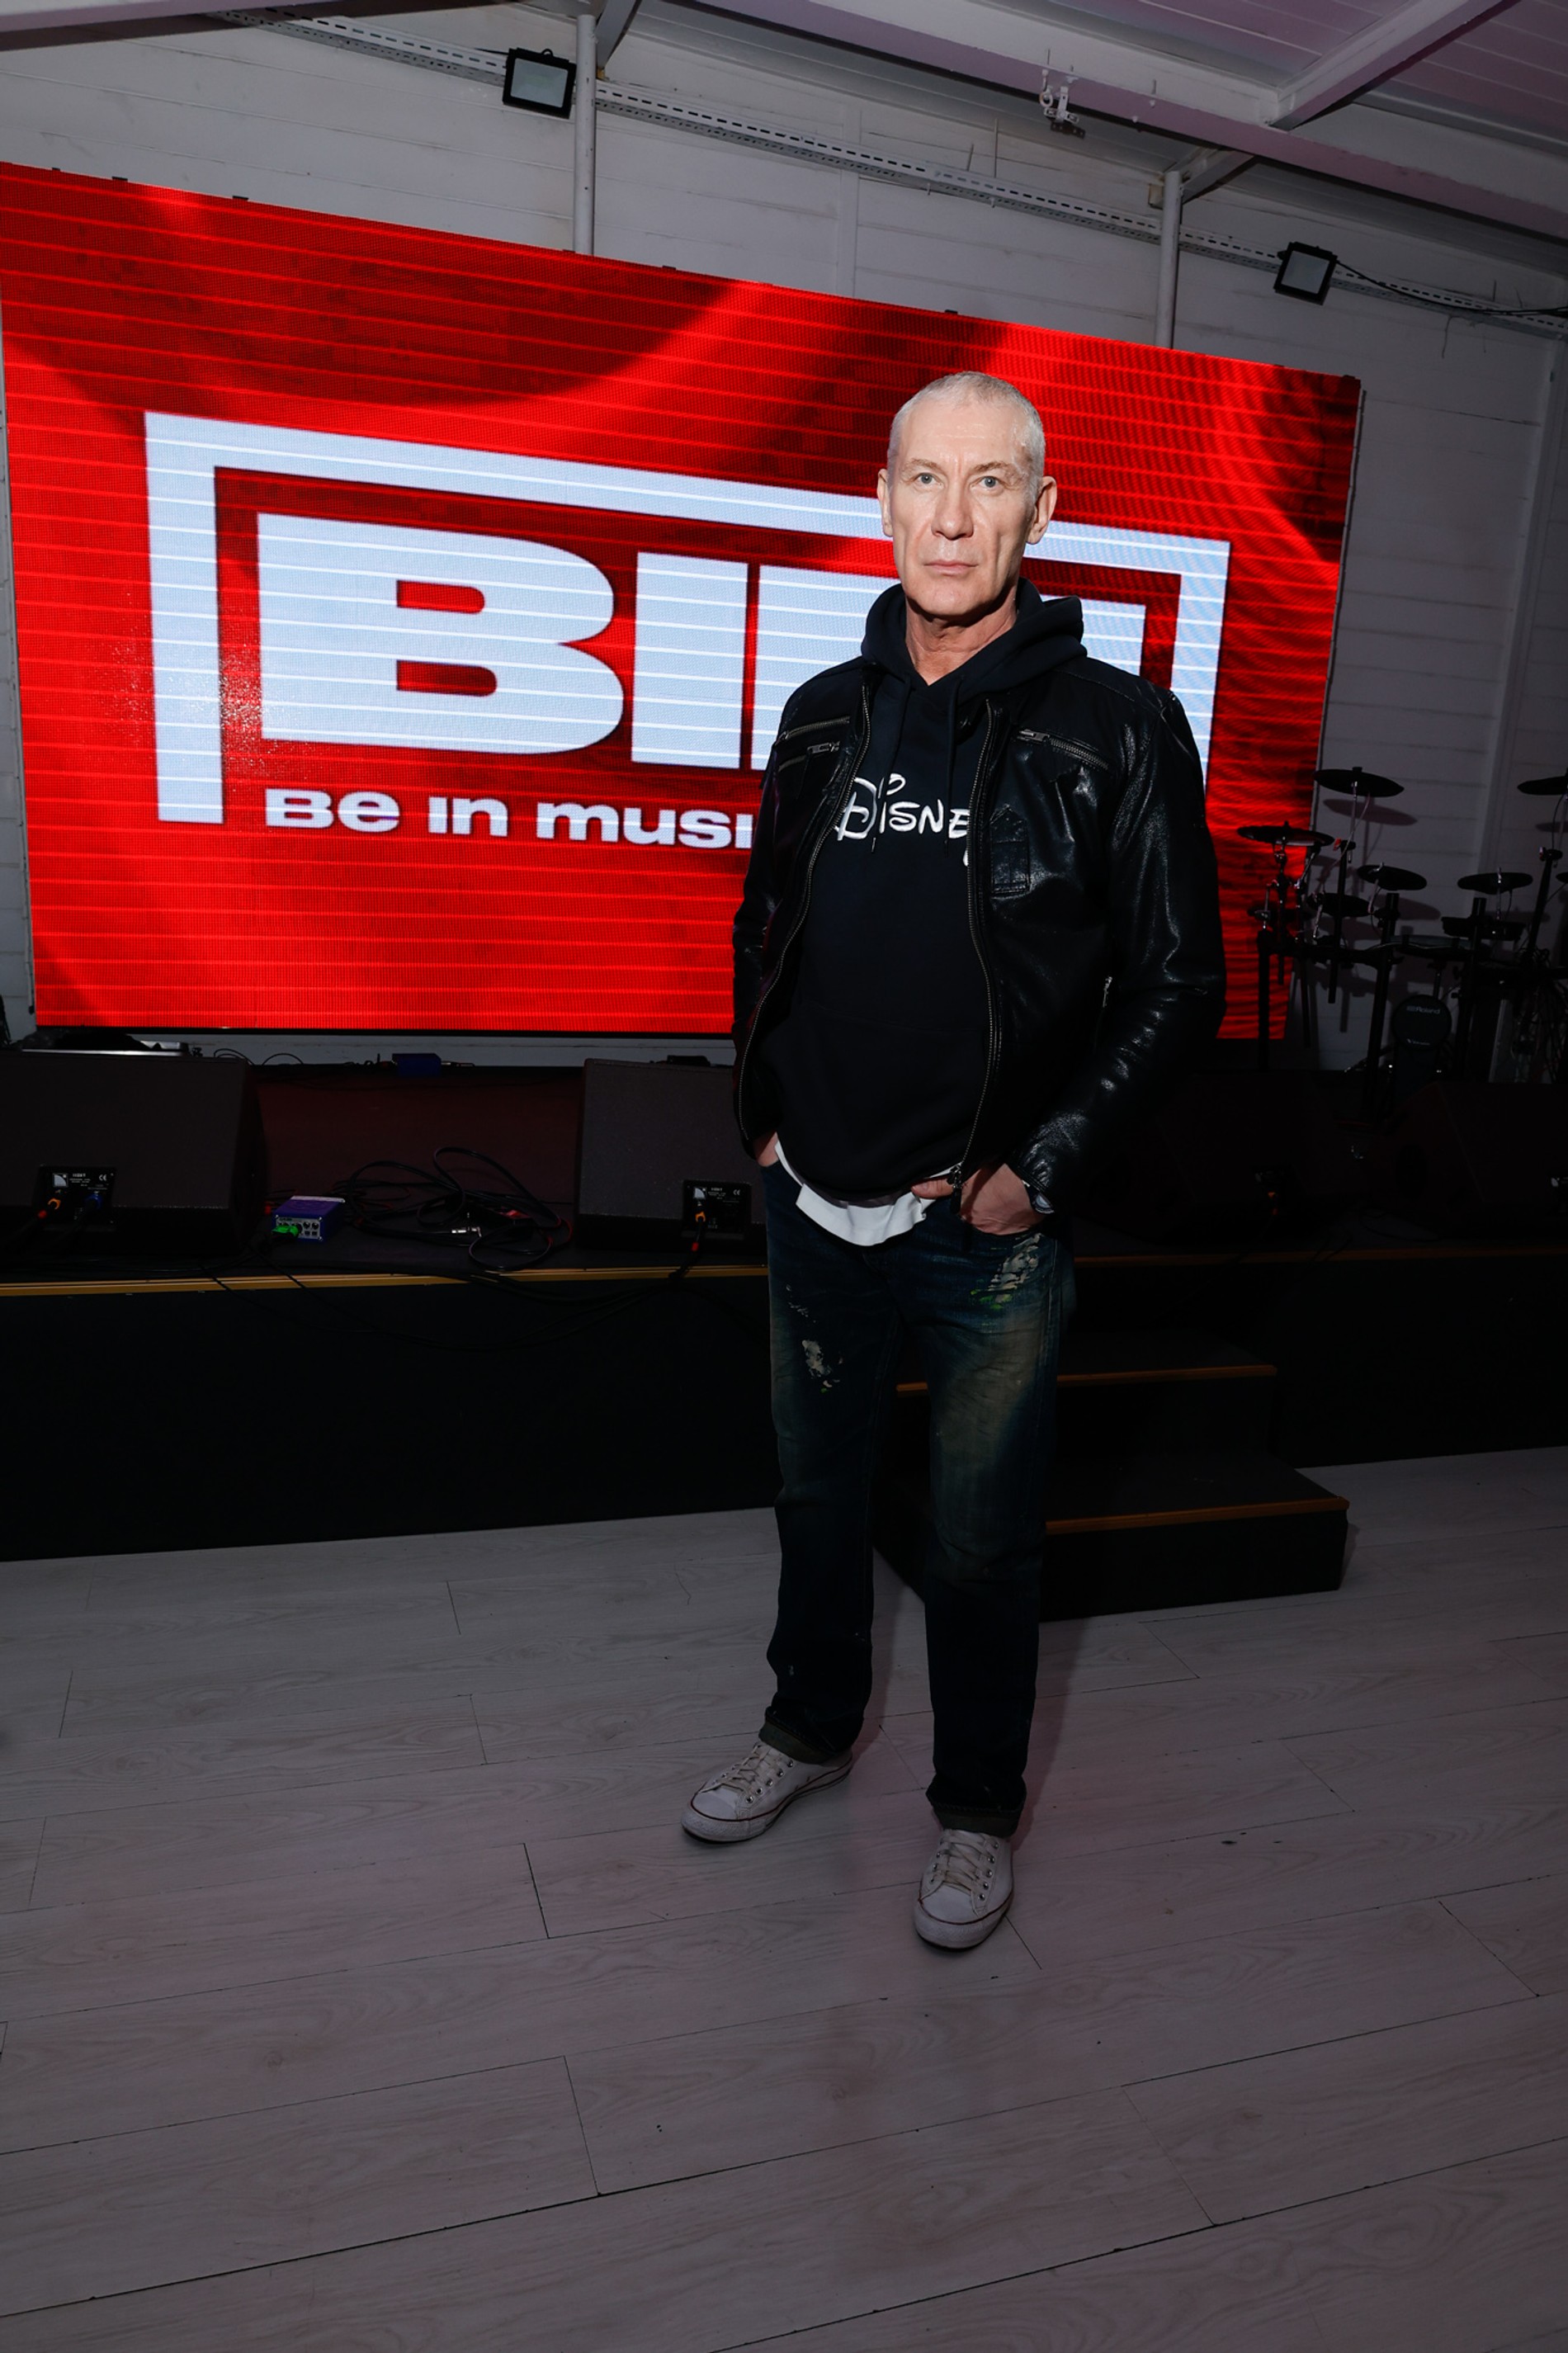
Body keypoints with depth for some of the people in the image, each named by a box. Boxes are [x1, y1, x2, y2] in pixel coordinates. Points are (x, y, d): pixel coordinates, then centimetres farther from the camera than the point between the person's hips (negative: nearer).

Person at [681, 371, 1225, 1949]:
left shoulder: (1115, 730, -8)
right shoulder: (825, 718, 5)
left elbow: (1175, 984, -7)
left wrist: (1037, 1168, -11)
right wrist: (764, 1114, 7)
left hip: (990, 1232, -4)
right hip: (814, 1209, 5)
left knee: (982, 1540, 11)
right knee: (818, 1490, 21)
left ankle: (976, 1809, 35)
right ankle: (811, 1728, 46)